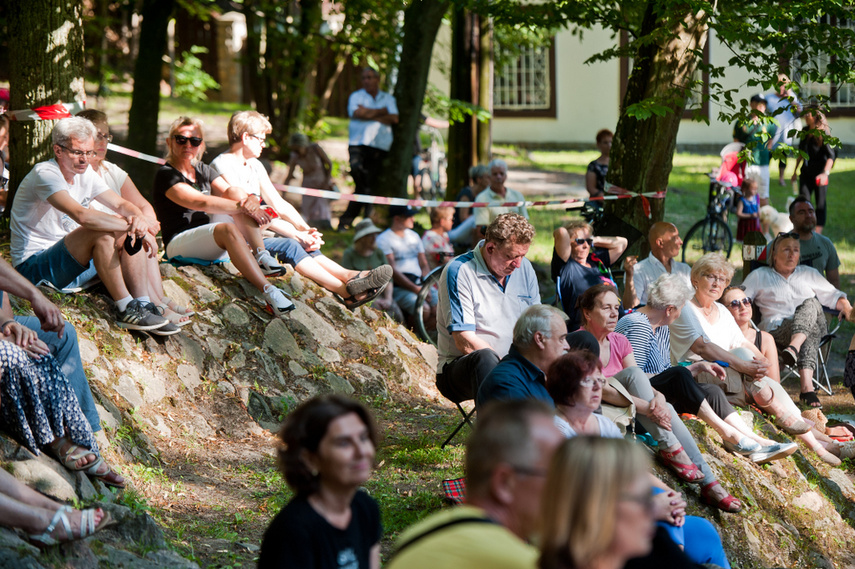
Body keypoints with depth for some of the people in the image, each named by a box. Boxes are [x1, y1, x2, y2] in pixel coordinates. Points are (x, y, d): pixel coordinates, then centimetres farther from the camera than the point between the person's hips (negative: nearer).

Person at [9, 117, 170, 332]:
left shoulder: (84, 173, 8)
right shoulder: (45, 174, -20)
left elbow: (121, 205, 8)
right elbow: (82, 216, -33)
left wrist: (139, 219, -17)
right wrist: (133, 227, -27)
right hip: (33, 265, -9)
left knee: (129, 235, -5)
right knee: (102, 232, -29)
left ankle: (143, 306, -14)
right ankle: (126, 310, -26)